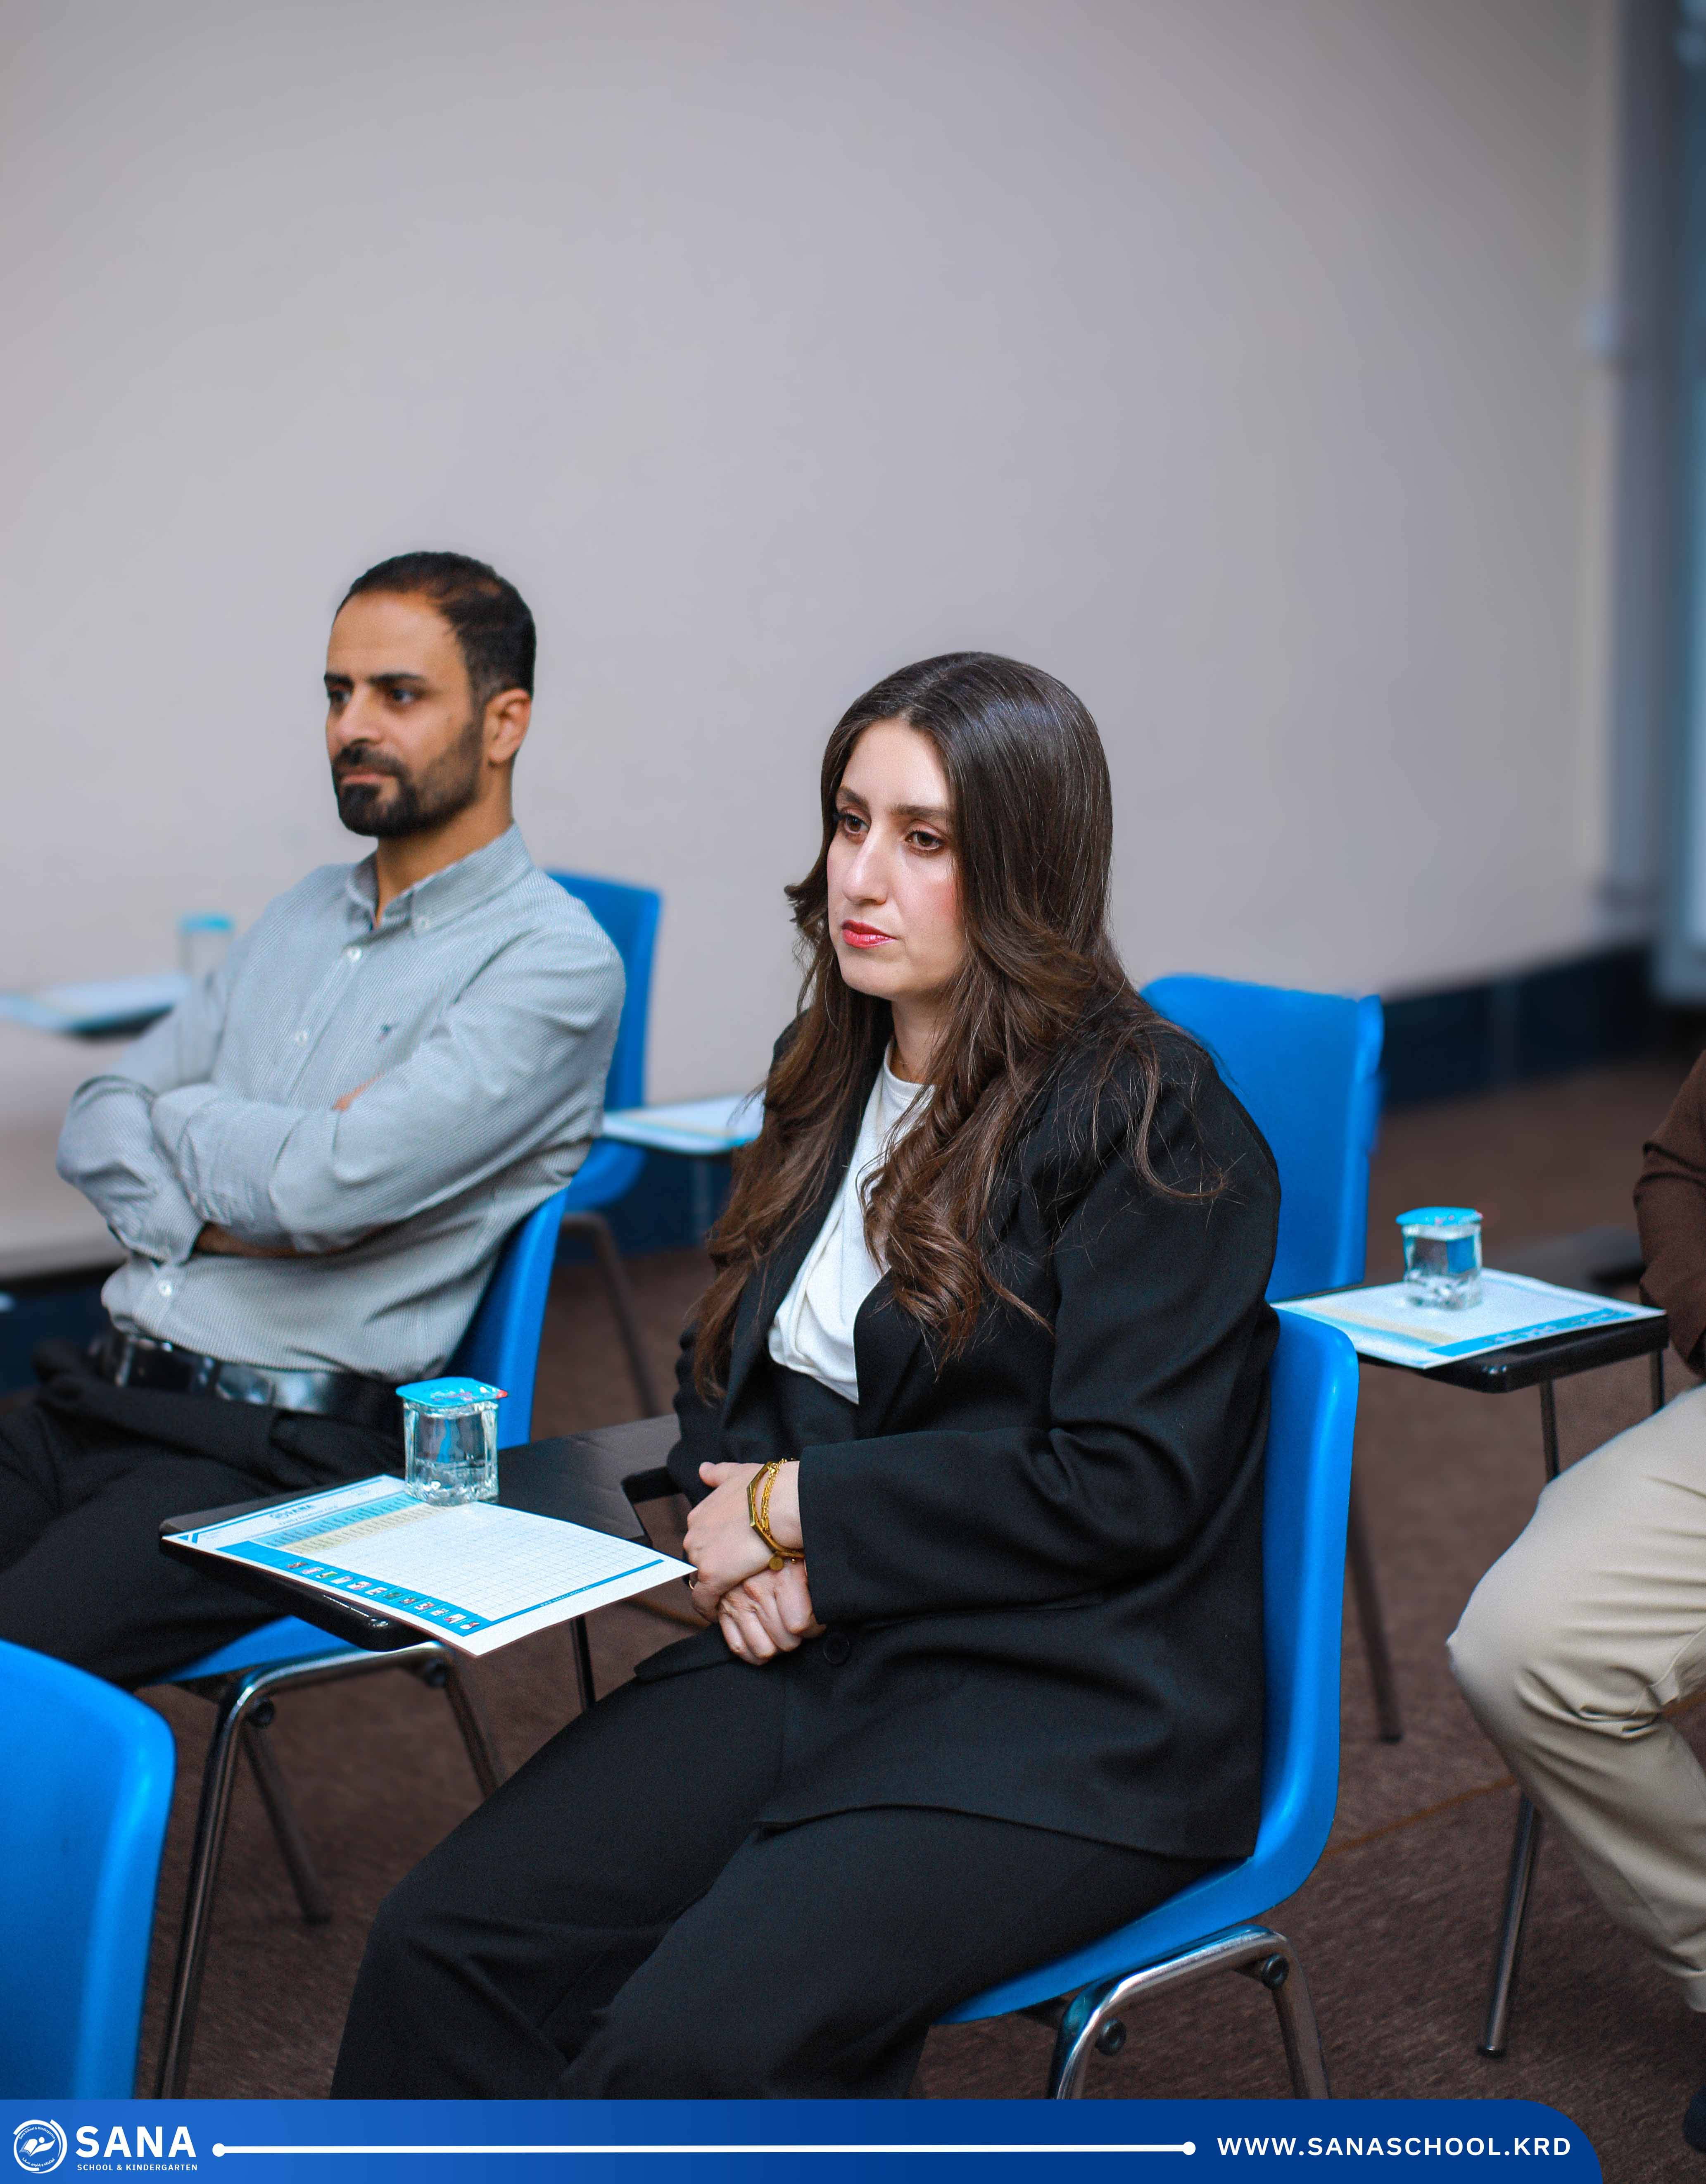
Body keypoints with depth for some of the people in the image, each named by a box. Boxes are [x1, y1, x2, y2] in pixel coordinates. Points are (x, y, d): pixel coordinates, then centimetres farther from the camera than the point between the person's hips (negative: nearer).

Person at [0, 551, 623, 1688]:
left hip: (290, 1451, -7)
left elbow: (329, 1185, -18)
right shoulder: (306, 915, 20)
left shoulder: (553, 961, -7)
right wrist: (216, 1205, -6)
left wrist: (188, 1114, 2)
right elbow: (97, 1125, 15)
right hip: (104, 1388, 7)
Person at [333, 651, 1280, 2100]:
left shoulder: (1149, 1117, -10)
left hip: (1068, 1715, -7)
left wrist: (802, 1511, -11)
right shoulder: (832, 1078, 13)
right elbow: (726, 1368, 23)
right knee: (441, 1952, -14)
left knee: (694, 2044, -28)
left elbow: (1127, 1485, -16)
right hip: (804, 1656, 7)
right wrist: (734, 1540, 1)